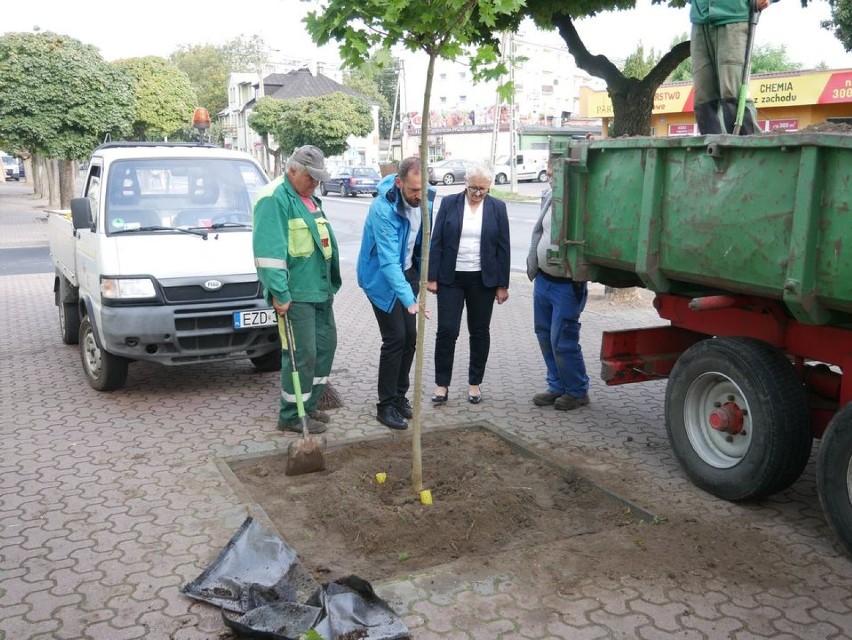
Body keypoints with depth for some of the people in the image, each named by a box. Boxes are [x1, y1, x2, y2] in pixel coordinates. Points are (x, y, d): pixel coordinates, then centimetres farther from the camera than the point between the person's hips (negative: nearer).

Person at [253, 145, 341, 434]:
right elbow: (269, 251, -22)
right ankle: (292, 416, 9)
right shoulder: (274, 199, -14)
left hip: (320, 290, 10)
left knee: (325, 345, 14)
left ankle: (309, 405, 28)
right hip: (296, 294, -10)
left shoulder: (309, 199, 17)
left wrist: (331, 282, 21)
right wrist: (279, 293, -25)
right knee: (302, 354, -5)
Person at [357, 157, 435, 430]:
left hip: (407, 272, 7)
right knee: (395, 338, -9)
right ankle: (386, 405, 3)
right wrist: (409, 299, -45)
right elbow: (389, 261, -37)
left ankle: (399, 395, 24)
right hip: (381, 277, -6)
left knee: (410, 336, 8)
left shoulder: (425, 200, -10)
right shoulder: (383, 209, -31)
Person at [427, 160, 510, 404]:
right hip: (451, 277, -1)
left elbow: (503, 248, 3)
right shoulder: (449, 203, 0)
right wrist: (432, 277, -5)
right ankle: (442, 384, 7)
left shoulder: (497, 208, 2)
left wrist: (502, 285, 0)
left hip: (483, 280, 1)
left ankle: (475, 383, 22)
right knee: (446, 330, -3)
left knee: (480, 332, 9)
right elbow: (436, 242, 0)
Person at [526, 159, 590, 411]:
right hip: (542, 279, 8)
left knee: (562, 341, -2)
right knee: (545, 336, 16)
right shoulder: (548, 196, 4)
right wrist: (532, 265, 13)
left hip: (567, 285, -8)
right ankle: (558, 387, 31)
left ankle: (577, 392, 18)